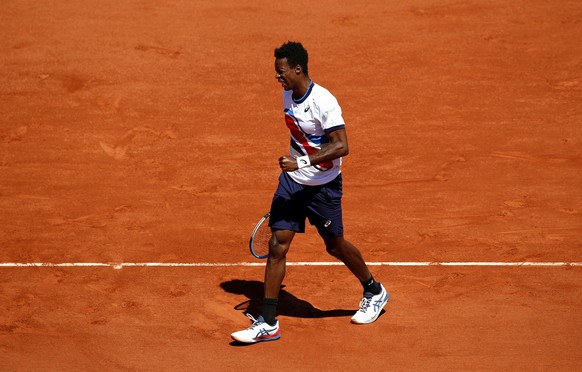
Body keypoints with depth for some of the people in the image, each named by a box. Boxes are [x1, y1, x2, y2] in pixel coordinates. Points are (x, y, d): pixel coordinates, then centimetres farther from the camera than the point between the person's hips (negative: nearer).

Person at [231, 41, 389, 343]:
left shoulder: (324, 102, -22)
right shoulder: (287, 95, 2)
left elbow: (341, 146, -27)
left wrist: (302, 162, -34)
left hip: (323, 185, -6)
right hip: (291, 181, 6)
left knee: (335, 245, 11)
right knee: (277, 245, -4)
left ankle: (374, 292, 39)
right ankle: (268, 323, -2)